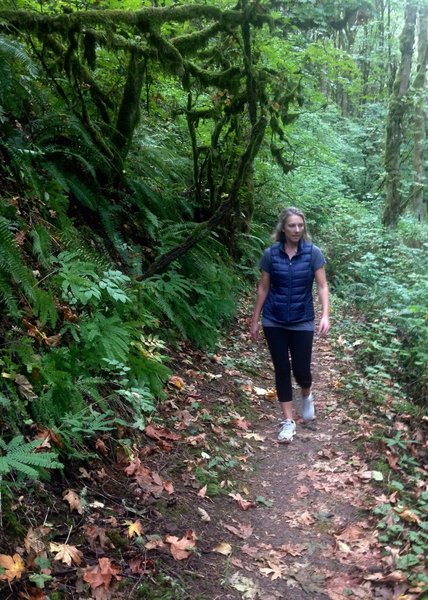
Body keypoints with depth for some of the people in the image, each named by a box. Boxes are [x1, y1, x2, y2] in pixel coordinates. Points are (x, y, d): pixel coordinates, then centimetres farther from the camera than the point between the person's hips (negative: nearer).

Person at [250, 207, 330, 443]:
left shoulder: (313, 253, -7)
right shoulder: (271, 254, -4)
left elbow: (322, 286, -7)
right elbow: (263, 288, 3)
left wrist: (325, 315, -20)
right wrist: (255, 320, 5)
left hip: (302, 322, -1)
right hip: (274, 321, 1)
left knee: (301, 370, 3)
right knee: (281, 369, 5)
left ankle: (307, 396, 39)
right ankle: (288, 421, 17)